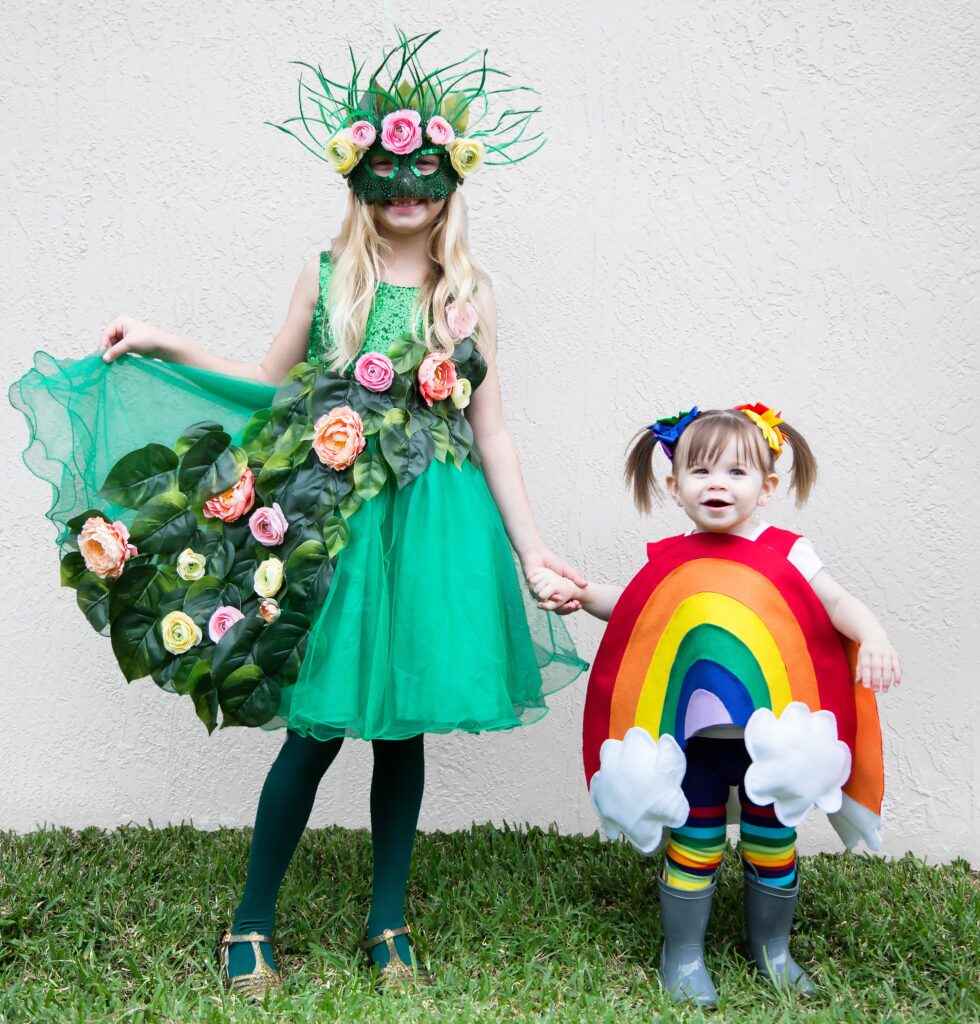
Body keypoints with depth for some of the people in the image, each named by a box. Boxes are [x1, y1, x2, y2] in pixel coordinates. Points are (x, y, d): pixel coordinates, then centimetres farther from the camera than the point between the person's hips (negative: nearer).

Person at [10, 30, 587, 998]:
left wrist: (532, 548, 4)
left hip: (431, 519, 1)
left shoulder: (470, 293, 6)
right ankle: (251, 926, 20)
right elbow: (273, 382, 15)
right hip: (334, 514, -1)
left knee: (405, 724, 7)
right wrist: (168, 349, 10)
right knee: (318, 726, 0)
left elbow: (490, 430, 6)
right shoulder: (326, 275, 6)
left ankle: (388, 926, 24)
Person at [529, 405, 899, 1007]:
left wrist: (874, 637, -24)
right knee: (695, 845, 10)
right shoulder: (672, 562, 2)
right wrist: (578, 593, 2)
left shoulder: (785, 553, -3)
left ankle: (772, 946, 37)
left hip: (773, 736, 0)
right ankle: (683, 953, 28)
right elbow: (631, 610, 15)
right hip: (694, 739, 0)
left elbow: (839, 603, -5)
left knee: (772, 841, 15)